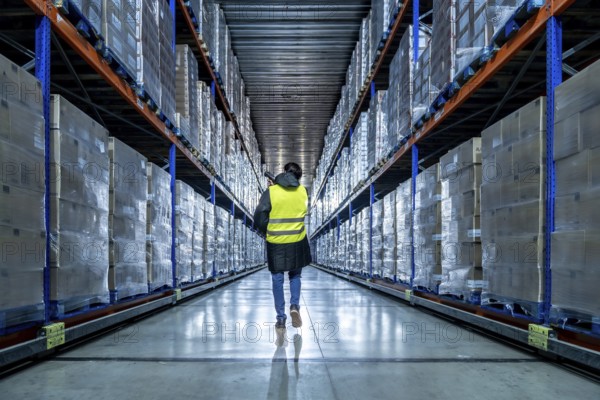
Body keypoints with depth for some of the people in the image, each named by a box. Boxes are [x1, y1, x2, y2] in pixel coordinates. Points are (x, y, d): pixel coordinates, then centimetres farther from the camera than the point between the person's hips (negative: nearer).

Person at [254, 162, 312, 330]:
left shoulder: (271, 192, -10)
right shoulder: (302, 191, -2)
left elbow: (259, 217, -11)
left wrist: (266, 231, 10)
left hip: (275, 243, -2)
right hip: (297, 241, 2)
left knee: (277, 280, 8)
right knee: (295, 275, 20)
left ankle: (281, 318, 11)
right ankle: (295, 305, 0)